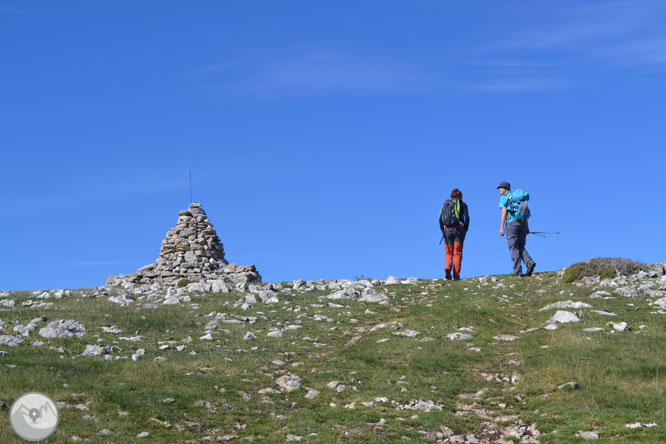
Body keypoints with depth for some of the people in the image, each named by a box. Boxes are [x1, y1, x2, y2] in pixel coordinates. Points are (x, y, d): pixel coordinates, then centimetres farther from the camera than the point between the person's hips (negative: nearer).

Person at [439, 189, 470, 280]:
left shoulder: (446, 204, 16)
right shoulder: (462, 204, 9)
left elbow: (440, 219, 5)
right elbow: (467, 218, -4)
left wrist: (443, 230, 5)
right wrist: (465, 230, 2)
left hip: (447, 230, 2)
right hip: (459, 229, -2)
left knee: (449, 253, 10)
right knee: (458, 253, 1)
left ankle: (448, 267, -20)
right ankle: (456, 275, -7)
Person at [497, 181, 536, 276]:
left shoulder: (504, 197, 3)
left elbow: (504, 212, -8)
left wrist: (501, 228, -8)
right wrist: (527, 228, 17)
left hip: (512, 222, -6)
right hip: (523, 222, 6)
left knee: (513, 247, -1)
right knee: (521, 247, 11)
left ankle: (517, 271, -6)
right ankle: (529, 262, -14)